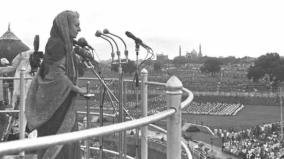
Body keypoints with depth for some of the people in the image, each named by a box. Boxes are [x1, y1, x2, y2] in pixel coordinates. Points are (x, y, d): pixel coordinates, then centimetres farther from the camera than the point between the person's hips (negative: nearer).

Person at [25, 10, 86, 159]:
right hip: (55, 103, -9)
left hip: (63, 103, 9)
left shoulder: (65, 44, 14)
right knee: (55, 146, -1)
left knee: (69, 143, 14)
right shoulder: (56, 43, -14)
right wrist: (77, 89, -11)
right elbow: (57, 74, -20)